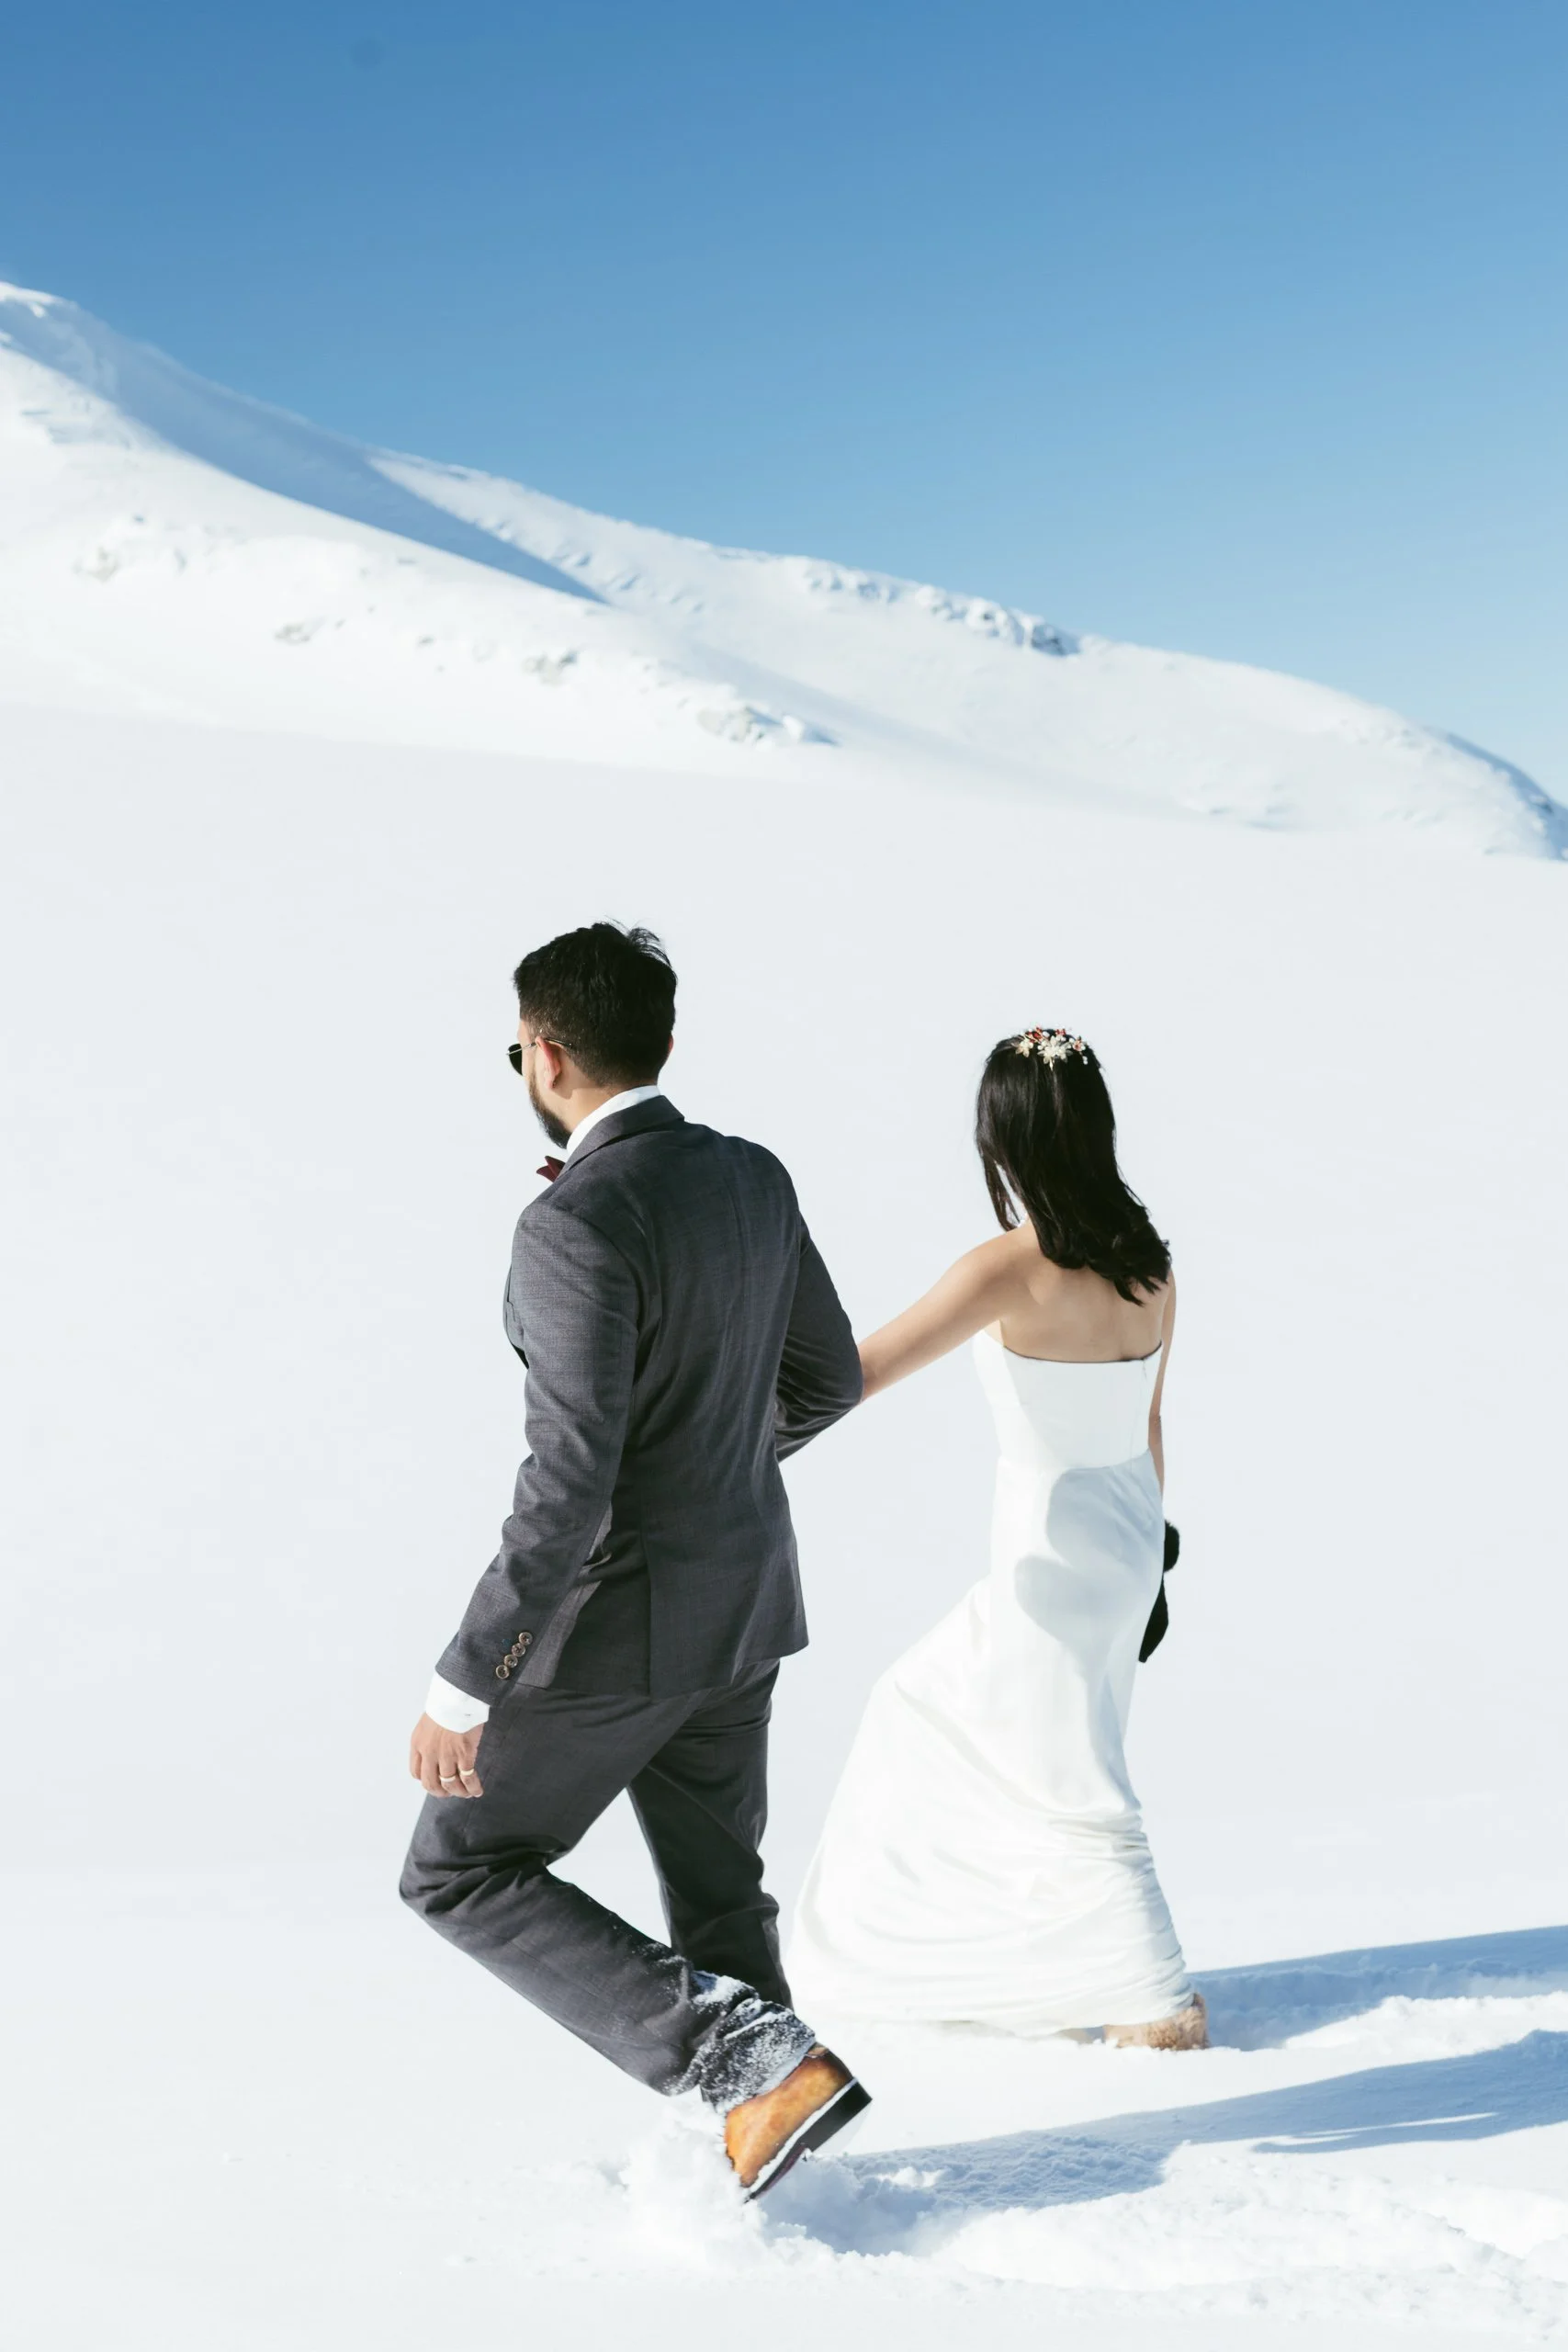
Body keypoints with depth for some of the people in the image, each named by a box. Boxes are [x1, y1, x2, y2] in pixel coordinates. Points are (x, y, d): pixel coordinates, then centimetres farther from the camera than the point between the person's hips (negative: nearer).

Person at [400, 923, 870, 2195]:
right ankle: (765, 2139, 25)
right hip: (741, 1597, 8)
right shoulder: (755, 1178, 1)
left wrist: (464, 1685, -22)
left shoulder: (578, 1227, -25)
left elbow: (569, 1487, -29)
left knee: (463, 1873, 8)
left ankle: (759, 2062, -3)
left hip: (620, 1614, -8)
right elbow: (828, 1378, 13)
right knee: (715, 1890, 19)